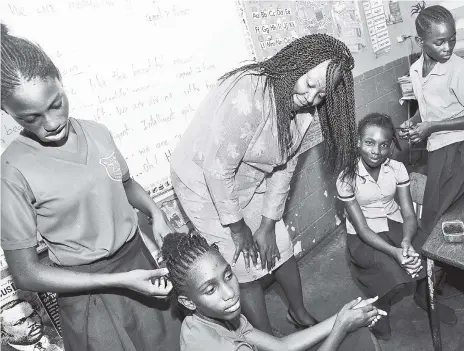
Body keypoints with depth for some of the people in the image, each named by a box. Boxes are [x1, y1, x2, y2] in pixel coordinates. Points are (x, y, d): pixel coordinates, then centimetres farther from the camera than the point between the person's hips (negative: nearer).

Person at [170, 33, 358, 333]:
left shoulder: (304, 105, -10)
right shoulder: (248, 95, -35)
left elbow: (285, 164, -3)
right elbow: (218, 169, -30)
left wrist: (268, 224, -2)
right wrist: (237, 227, -17)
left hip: (251, 183, 7)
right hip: (205, 183, -6)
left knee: (281, 248, 14)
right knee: (245, 267, 1)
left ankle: (300, 313, 41)